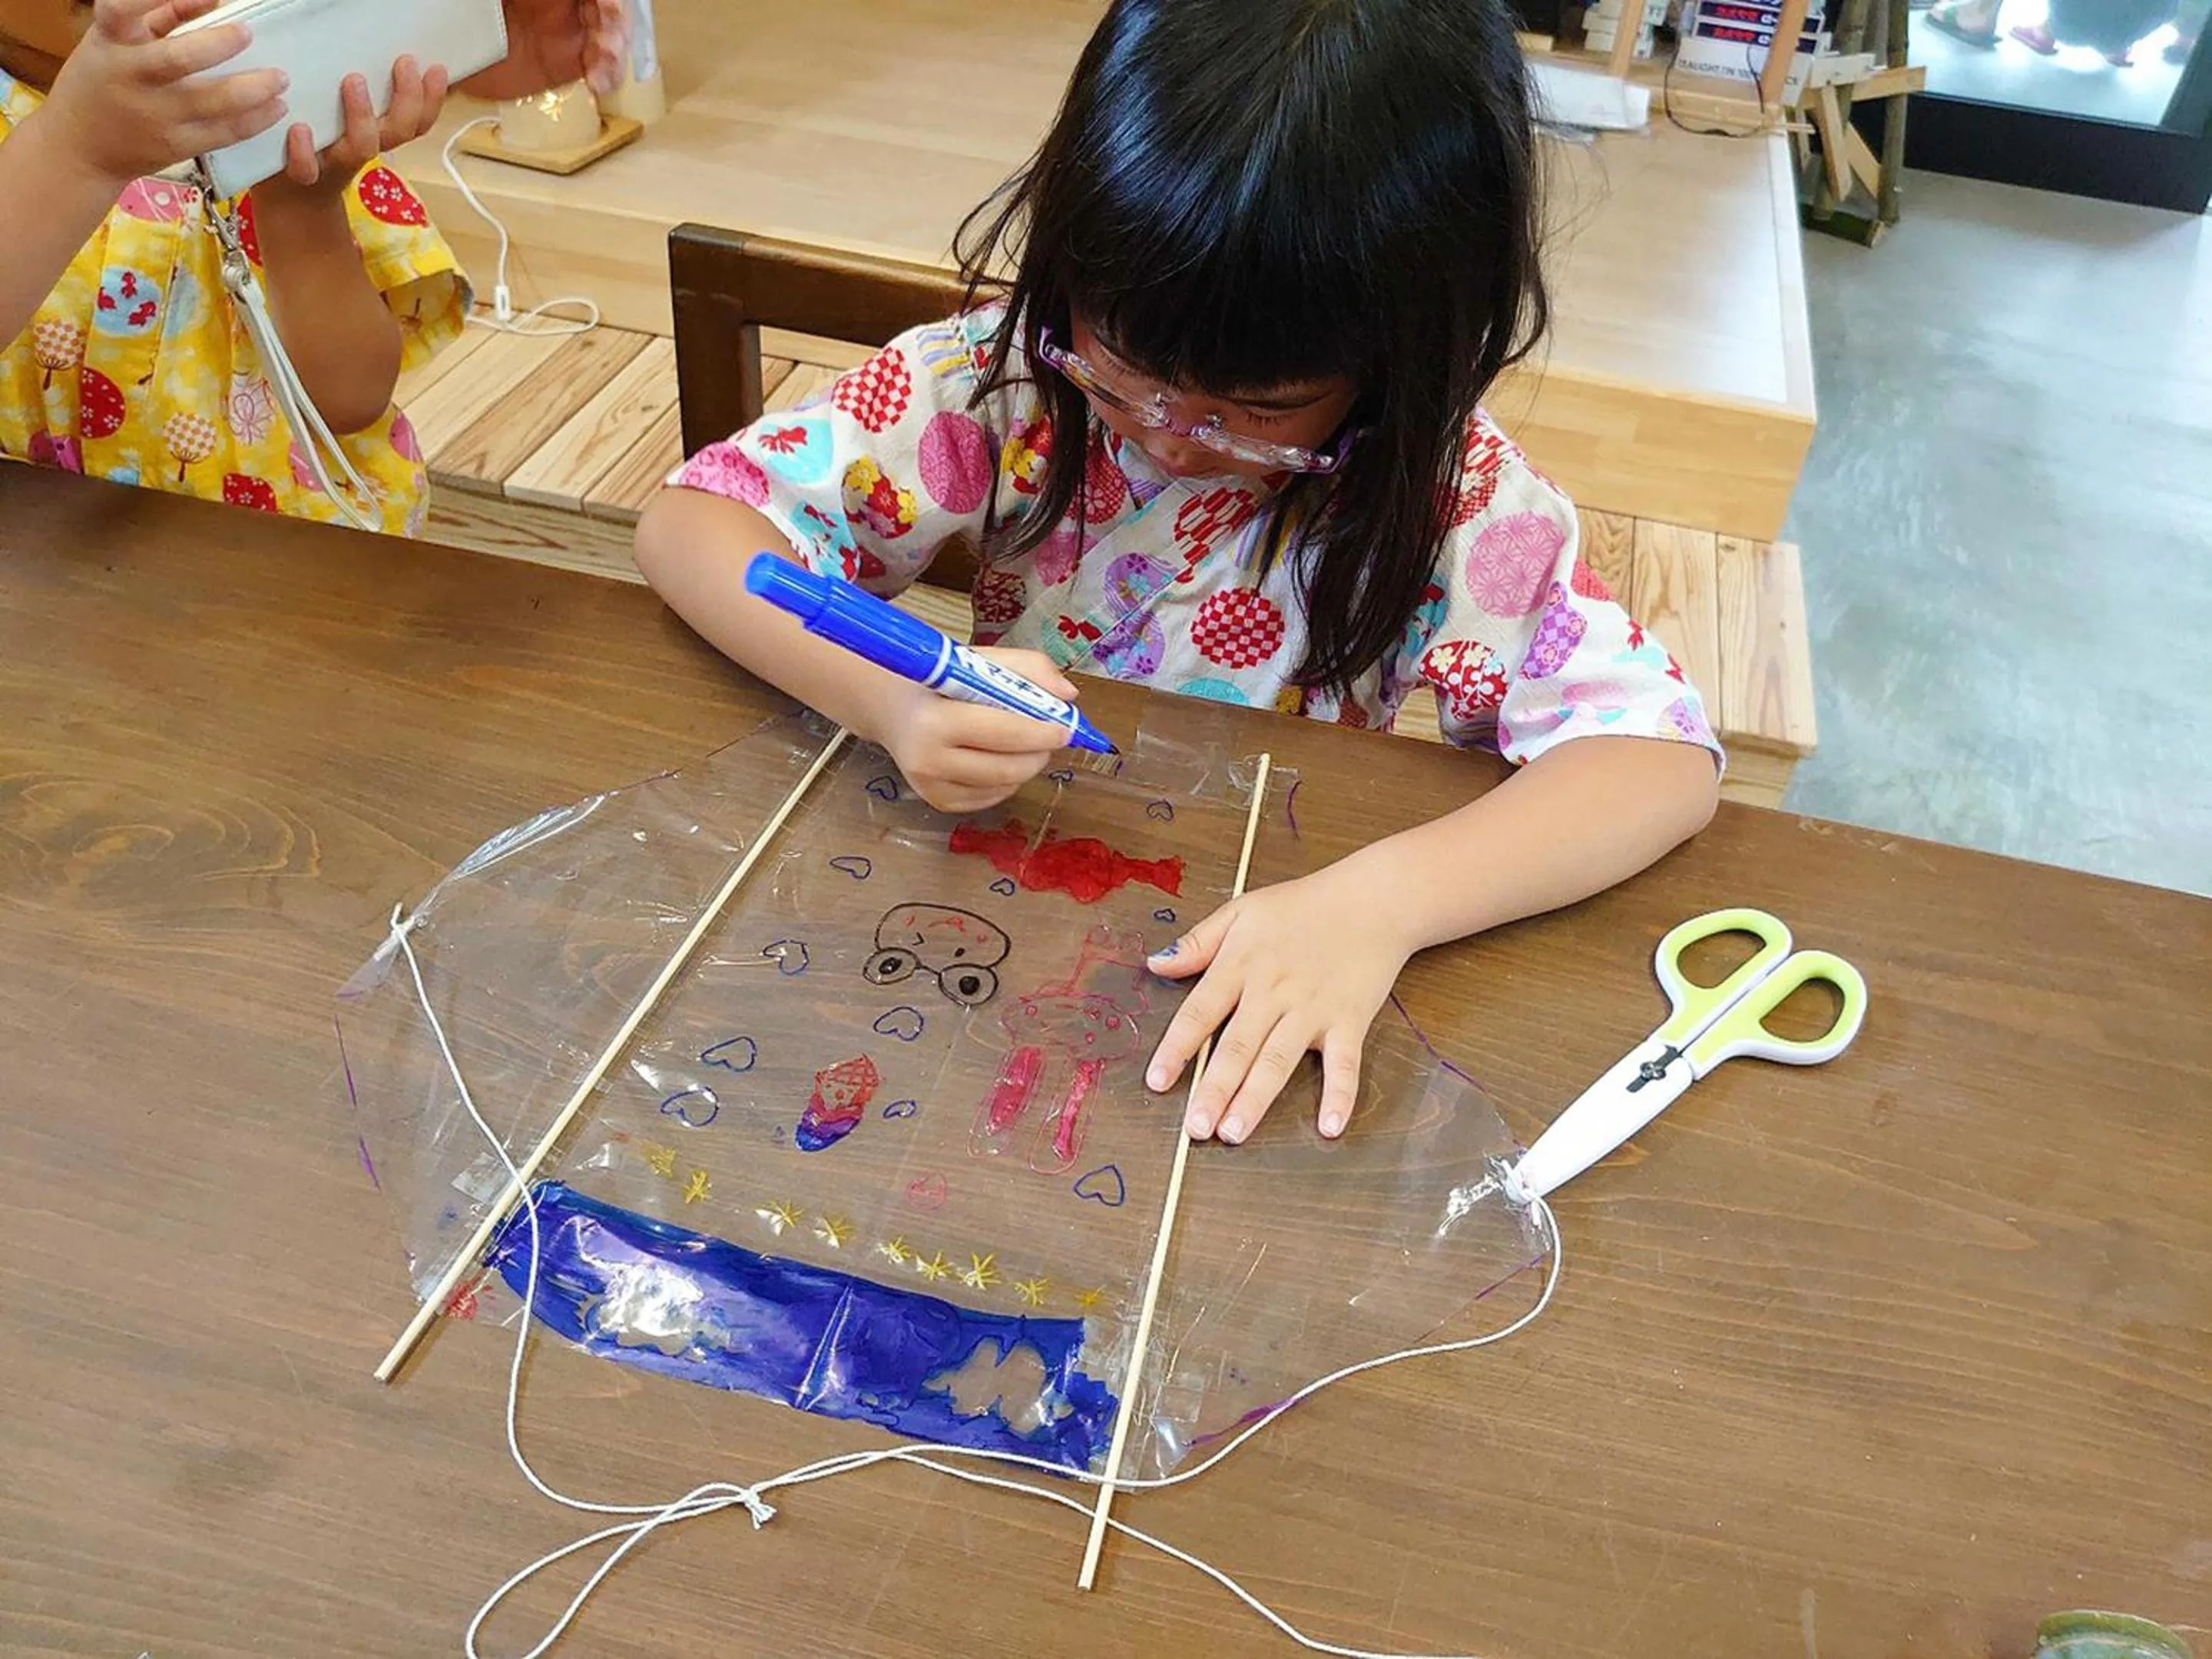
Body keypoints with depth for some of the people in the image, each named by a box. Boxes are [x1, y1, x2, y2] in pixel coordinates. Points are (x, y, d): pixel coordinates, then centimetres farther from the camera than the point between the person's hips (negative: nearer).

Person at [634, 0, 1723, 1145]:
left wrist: (1381, 900, -35)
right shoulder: (1001, 378, -12)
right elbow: (689, 524, -11)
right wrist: (885, 701, -30)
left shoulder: (1445, 493, -14)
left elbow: (1662, 755, -19)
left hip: (1268, 970, 1)